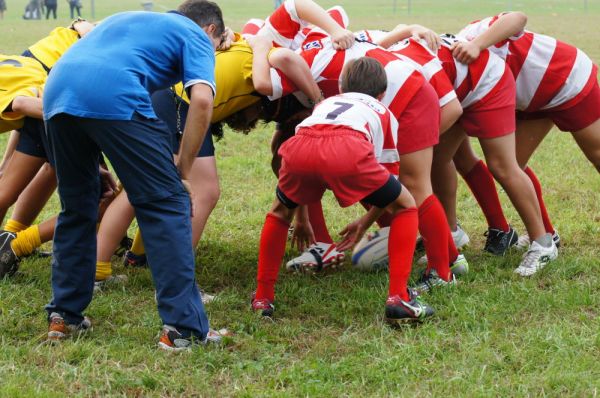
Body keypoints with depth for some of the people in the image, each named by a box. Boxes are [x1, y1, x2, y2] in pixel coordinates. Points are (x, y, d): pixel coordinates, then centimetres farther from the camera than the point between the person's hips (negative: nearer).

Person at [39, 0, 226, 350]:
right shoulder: (196, 36, 19)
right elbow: (201, 100, 0)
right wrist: (183, 171, 7)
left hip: (57, 89, 7)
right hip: (114, 97, -6)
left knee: (77, 207, 23)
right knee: (166, 204, 2)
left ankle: (65, 315, 26)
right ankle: (183, 327, -3)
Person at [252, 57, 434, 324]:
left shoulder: (325, 103, 46)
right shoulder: (384, 113, 38)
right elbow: (387, 175, 38)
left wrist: (301, 219, 65)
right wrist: (365, 223, 52)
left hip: (301, 146, 3)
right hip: (347, 148, -3)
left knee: (280, 211, 34)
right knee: (405, 208, 20)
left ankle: (262, 298, 30)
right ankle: (398, 299, 10)